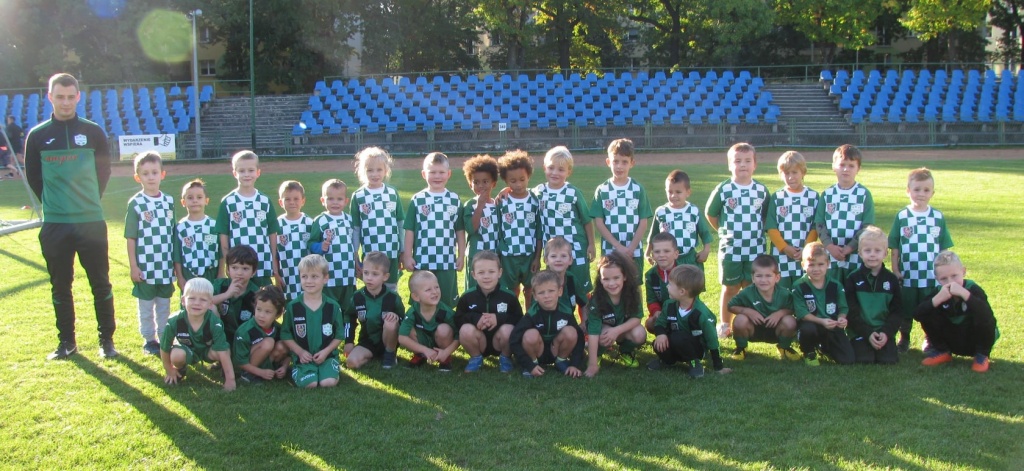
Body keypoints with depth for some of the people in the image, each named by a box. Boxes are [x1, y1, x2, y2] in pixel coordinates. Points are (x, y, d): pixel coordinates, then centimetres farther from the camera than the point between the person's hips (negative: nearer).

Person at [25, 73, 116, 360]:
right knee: (60, 286, 8)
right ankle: (66, 341, 19)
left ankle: (107, 340, 13)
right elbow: (32, 176, 11)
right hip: (54, 225, 1)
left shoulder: (93, 132, 2)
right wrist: (53, 202, 9)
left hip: (92, 221, -1)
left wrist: (89, 200, 9)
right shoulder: (37, 135, 3)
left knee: (101, 283, 3)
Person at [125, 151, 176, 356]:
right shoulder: (135, 204, -7)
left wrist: (176, 262, 8)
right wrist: (133, 266, -9)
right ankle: (148, 339, 19)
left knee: (164, 304, 12)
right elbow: (131, 238, -6)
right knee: (146, 305, 8)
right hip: (145, 267, -3)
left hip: (166, 266, 3)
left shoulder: (169, 201, 4)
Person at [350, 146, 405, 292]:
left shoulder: (393, 193, 3)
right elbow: (354, 229, 2)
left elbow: (401, 224, 7)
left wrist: (404, 252, 6)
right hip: (369, 255, -1)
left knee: (392, 291, 10)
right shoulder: (358, 196, -1)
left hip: (392, 253, 1)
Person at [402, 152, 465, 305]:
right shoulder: (417, 200, 0)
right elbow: (410, 230, 2)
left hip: (448, 261, 1)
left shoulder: (454, 199, 5)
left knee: (446, 302, 6)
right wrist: (408, 256, -2)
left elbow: (460, 231, 8)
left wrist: (461, 255, 5)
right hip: (422, 261, -1)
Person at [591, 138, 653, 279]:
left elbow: (643, 222, 1)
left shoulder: (638, 189, 2)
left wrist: (631, 247, -10)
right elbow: (598, 223, -3)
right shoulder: (602, 190, 0)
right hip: (609, 251, 0)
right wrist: (618, 246, -11)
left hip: (635, 252, 1)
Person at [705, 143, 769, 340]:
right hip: (730, 249, -1)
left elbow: (767, 216, 12)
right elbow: (710, 214, 6)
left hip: (756, 250, 1)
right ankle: (725, 325, 20)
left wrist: (757, 231, 2)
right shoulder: (723, 190, -5)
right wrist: (725, 231, 6)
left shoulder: (762, 190, 0)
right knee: (730, 288, 8)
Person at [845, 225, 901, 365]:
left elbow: (897, 311, 5)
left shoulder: (891, 279, 6)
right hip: (860, 332, -2)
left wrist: (886, 332, -11)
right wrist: (868, 333, -14)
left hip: (884, 332, 2)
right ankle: (861, 347, 10)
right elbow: (851, 312, -4)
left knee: (888, 360, -18)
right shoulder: (853, 279, 0)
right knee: (864, 360, -22)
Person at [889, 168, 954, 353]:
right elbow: (894, 247, 2)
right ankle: (904, 340, 25)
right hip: (907, 276, 0)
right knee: (905, 311, 9)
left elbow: (944, 248, 6)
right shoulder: (901, 217, -1)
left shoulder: (938, 217, 2)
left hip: (932, 277, 1)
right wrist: (895, 270, -2)